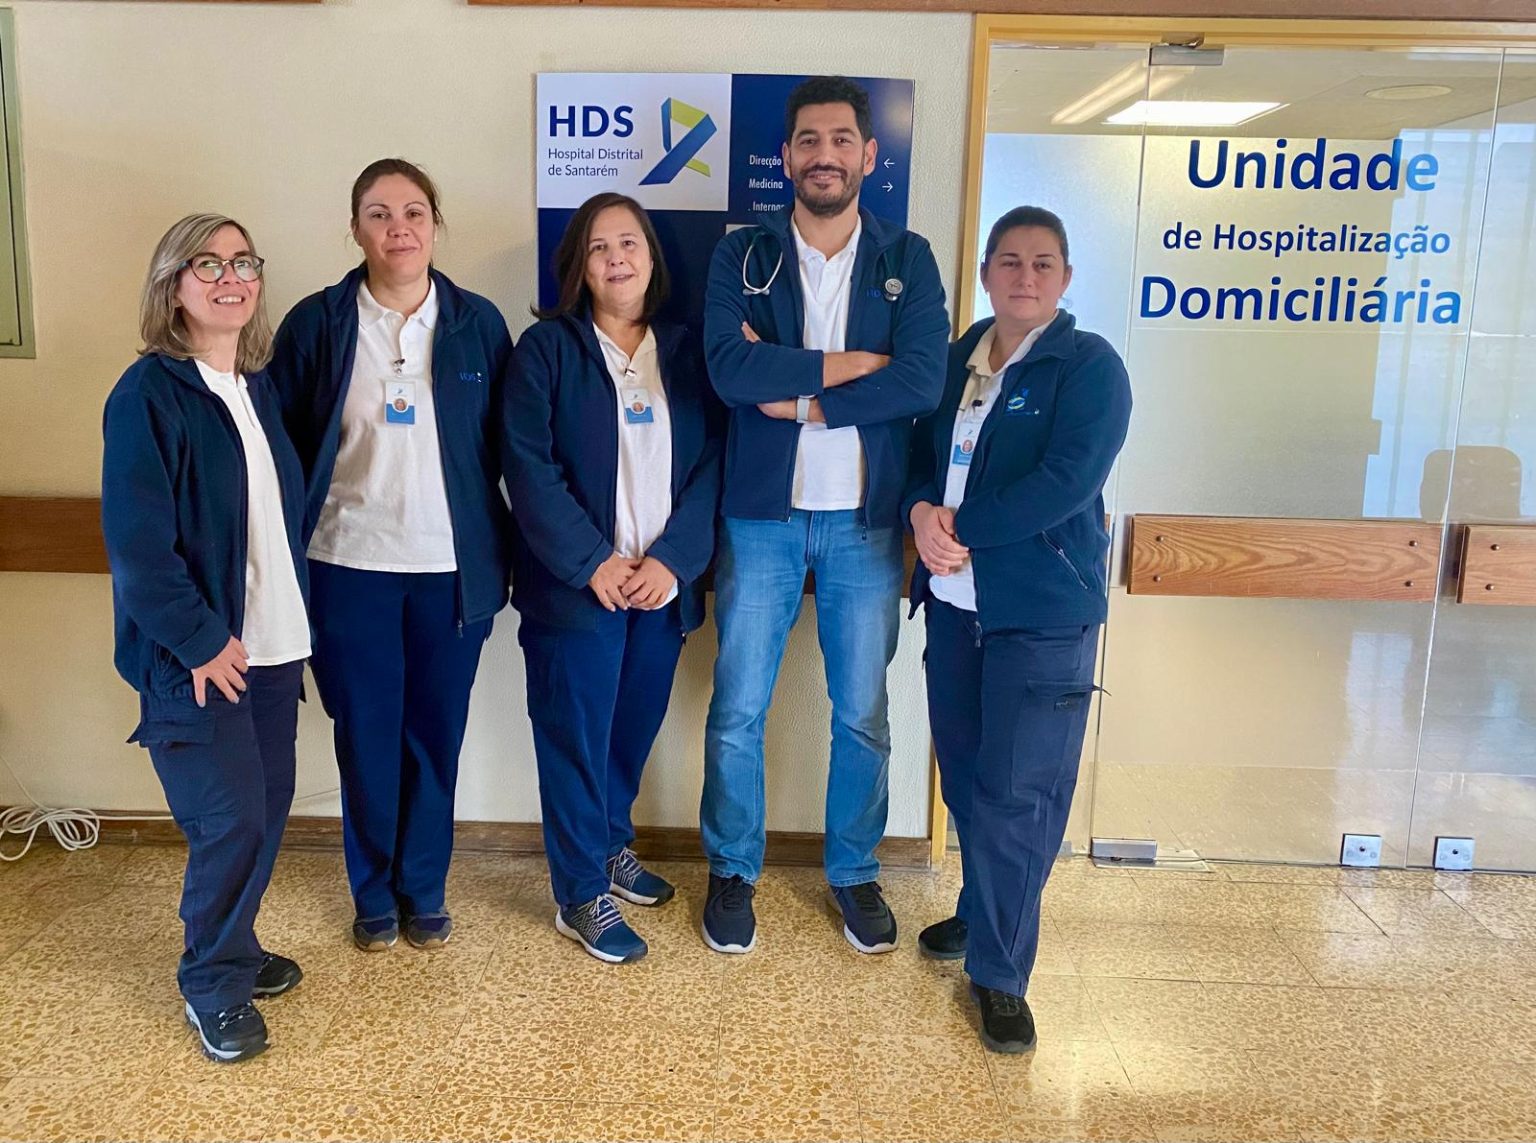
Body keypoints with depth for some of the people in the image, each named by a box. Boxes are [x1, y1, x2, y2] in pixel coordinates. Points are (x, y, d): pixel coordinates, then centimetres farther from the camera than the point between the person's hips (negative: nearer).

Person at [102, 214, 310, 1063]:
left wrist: (293, 619, 8)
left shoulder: (260, 387, 8)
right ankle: (214, 986, 20)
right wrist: (200, 640, -15)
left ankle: (232, 949, 33)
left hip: (272, 642, 6)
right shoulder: (147, 395, -13)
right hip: (195, 654, -6)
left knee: (267, 805, 12)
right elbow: (136, 540, -17)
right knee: (230, 820, -3)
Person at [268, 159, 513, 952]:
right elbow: (284, 447, 2)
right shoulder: (316, 323, -1)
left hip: (451, 568, 1)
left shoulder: (478, 323, 1)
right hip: (349, 566, 0)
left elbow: (506, 445, 3)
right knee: (365, 736, 10)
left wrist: (497, 556, 0)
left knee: (435, 732, 10)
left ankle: (425, 889, 30)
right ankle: (373, 893, 30)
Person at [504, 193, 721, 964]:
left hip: (663, 582, 4)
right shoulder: (546, 347, -2)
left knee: (635, 726, 15)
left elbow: (709, 465, 2)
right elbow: (529, 467, -9)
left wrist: (673, 560, -10)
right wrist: (593, 564, -15)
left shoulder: (685, 352, 8)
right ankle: (581, 895, 19)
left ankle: (609, 845, 38)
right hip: (574, 583, -3)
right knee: (575, 736, 4)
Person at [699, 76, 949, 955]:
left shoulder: (908, 260, 2)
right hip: (762, 516, 0)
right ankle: (733, 872, 27)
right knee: (738, 710, 6)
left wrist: (799, 398, -16)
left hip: (866, 520, 1)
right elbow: (729, 368, -17)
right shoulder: (743, 256, 1)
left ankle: (855, 872, 31)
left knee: (863, 713, 11)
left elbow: (923, 382, -13)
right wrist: (856, 363, -15)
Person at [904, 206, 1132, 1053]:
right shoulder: (954, 360, 12)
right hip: (954, 600, 6)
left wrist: (961, 529, -16)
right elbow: (919, 451, 12)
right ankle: (983, 914, 36)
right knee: (962, 771, 14)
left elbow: (1066, 481, -18)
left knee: (1018, 790, -3)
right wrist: (921, 511, -10)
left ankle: (999, 972, 9)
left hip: (1043, 609, -5)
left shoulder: (1089, 366, -6)